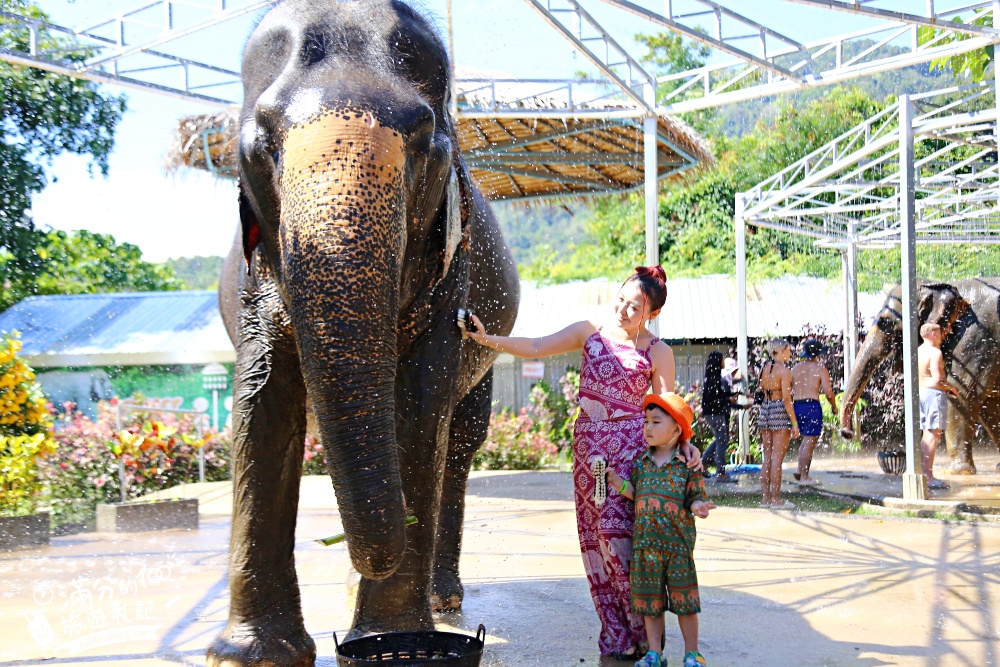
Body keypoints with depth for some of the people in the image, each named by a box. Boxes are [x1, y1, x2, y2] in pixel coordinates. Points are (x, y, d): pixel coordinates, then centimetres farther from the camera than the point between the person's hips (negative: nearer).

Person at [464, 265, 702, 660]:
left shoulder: (658, 353, 2)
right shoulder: (591, 332, 8)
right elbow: (534, 348, 5)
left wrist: (684, 442, -17)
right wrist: (489, 340, -8)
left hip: (630, 445, -4)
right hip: (589, 443, 4)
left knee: (615, 528, -15)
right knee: (594, 533, 2)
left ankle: (641, 626, 0)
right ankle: (616, 632, 11)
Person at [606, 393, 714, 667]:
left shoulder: (688, 464, -5)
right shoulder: (641, 462, 6)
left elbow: (696, 496, -1)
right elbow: (637, 494, 12)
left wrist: (697, 506, -23)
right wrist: (618, 482, -3)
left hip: (677, 542, -3)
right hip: (645, 542, 4)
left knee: (684, 598, 5)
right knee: (649, 599, 9)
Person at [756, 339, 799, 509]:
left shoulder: (765, 368, 9)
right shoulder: (783, 370, -12)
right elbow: (786, 398, -15)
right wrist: (794, 422, -13)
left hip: (765, 409, 7)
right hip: (780, 411, -7)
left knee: (767, 457, 11)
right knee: (777, 458, -4)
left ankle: (765, 497, 14)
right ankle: (776, 499, -1)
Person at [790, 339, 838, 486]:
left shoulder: (795, 368, 11)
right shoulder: (820, 369, -4)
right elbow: (828, 392, -8)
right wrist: (834, 407, 7)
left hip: (796, 406, 6)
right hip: (812, 407, -6)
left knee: (807, 439, 21)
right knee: (809, 442, 0)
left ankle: (799, 470, 10)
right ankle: (804, 477, 2)